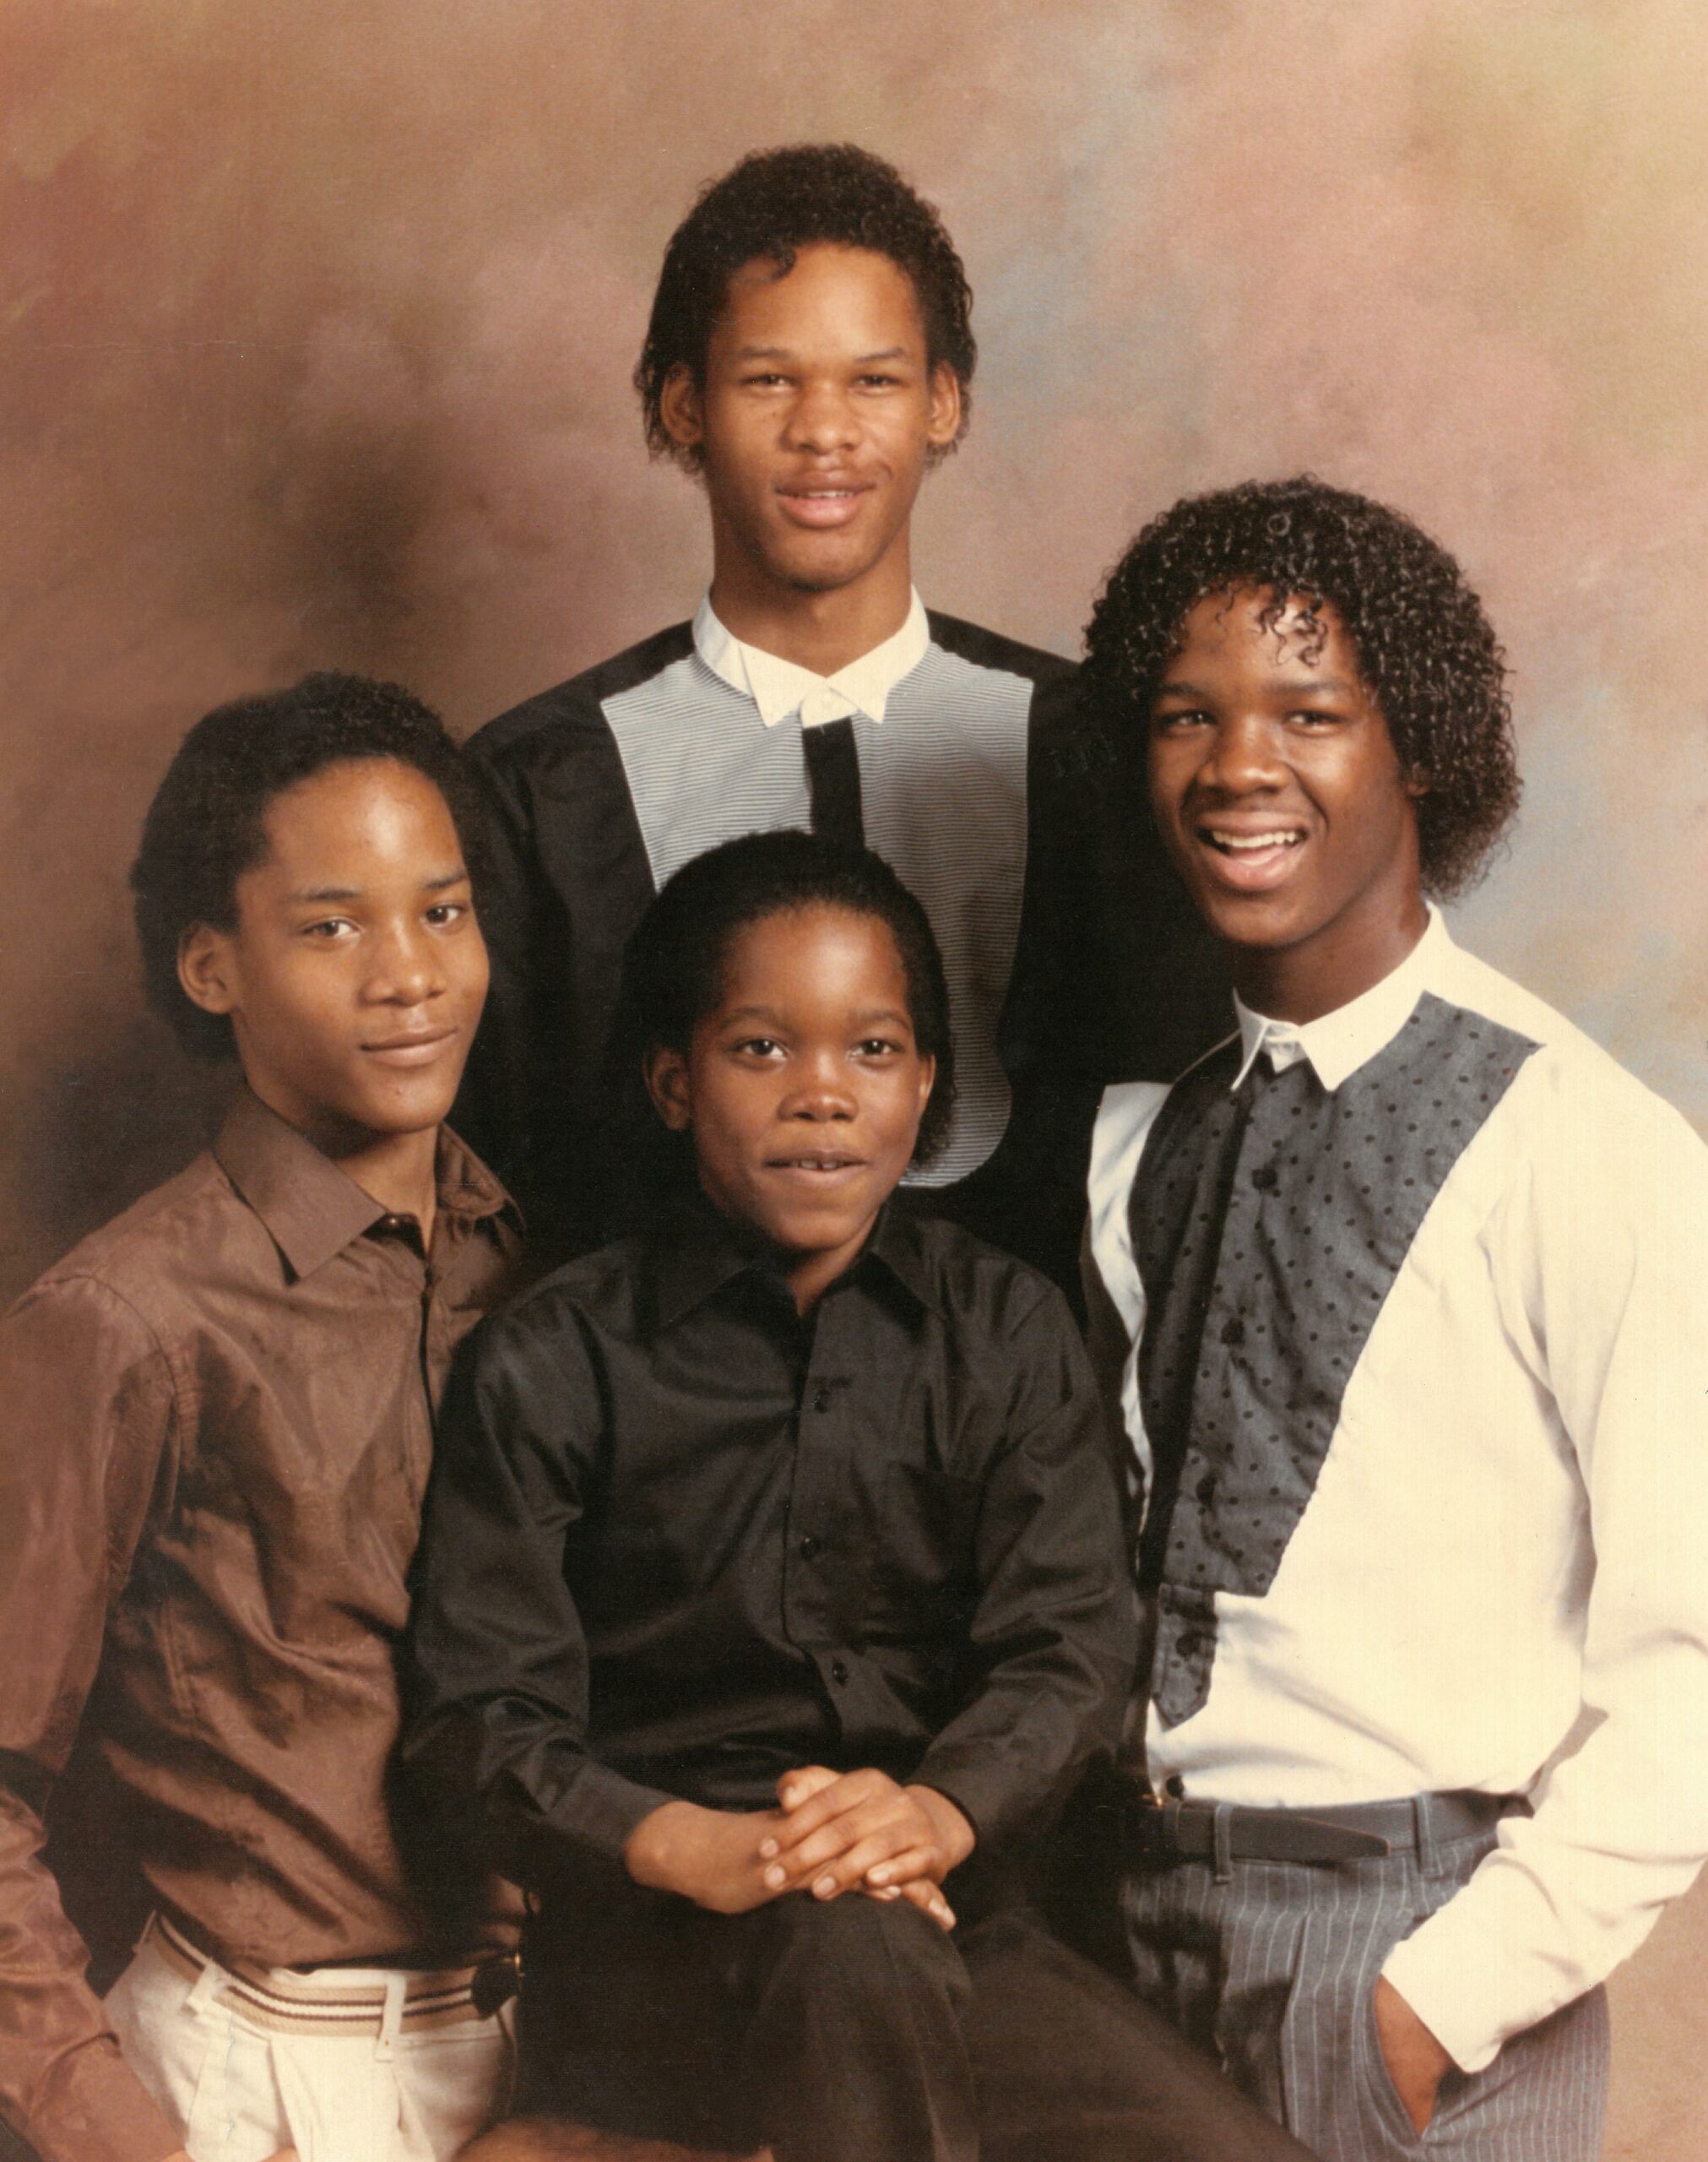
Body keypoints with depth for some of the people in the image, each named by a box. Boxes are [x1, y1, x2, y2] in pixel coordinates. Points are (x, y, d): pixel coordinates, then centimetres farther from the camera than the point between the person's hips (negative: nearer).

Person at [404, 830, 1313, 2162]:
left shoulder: (1004, 1332, 9)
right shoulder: (553, 1368, 1)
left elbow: (1068, 1642, -2)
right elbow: (482, 1715, -5)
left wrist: (940, 1810, -24)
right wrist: (687, 1846, -24)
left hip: (951, 1924, 2)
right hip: (643, 1952, -2)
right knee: (851, 1946, -36)